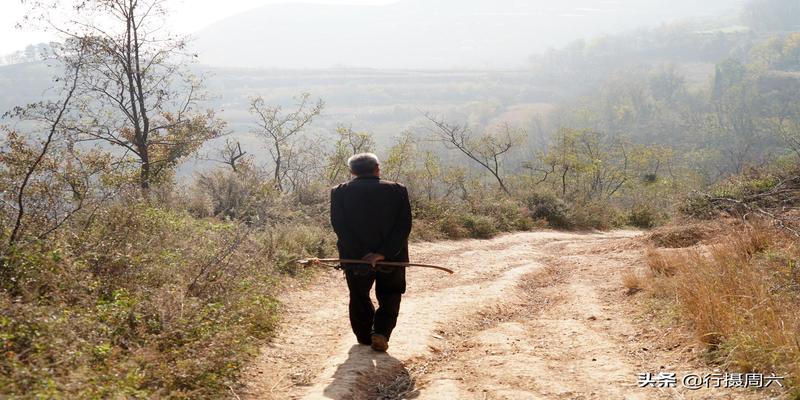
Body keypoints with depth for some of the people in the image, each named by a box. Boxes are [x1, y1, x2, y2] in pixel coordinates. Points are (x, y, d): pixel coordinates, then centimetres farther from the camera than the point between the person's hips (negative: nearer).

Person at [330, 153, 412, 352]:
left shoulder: (339, 192, -1)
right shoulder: (398, 190, -2)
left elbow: (339, 227, -11)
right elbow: (404, 226, -11)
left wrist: (361, 255, -14)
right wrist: (383, 253, -16)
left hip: (355, 259, 1)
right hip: (392, 258, 0)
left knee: (359, 298, 21)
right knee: (389, 299, 16)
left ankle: (364, 337, 29)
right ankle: (381, 333, -4)